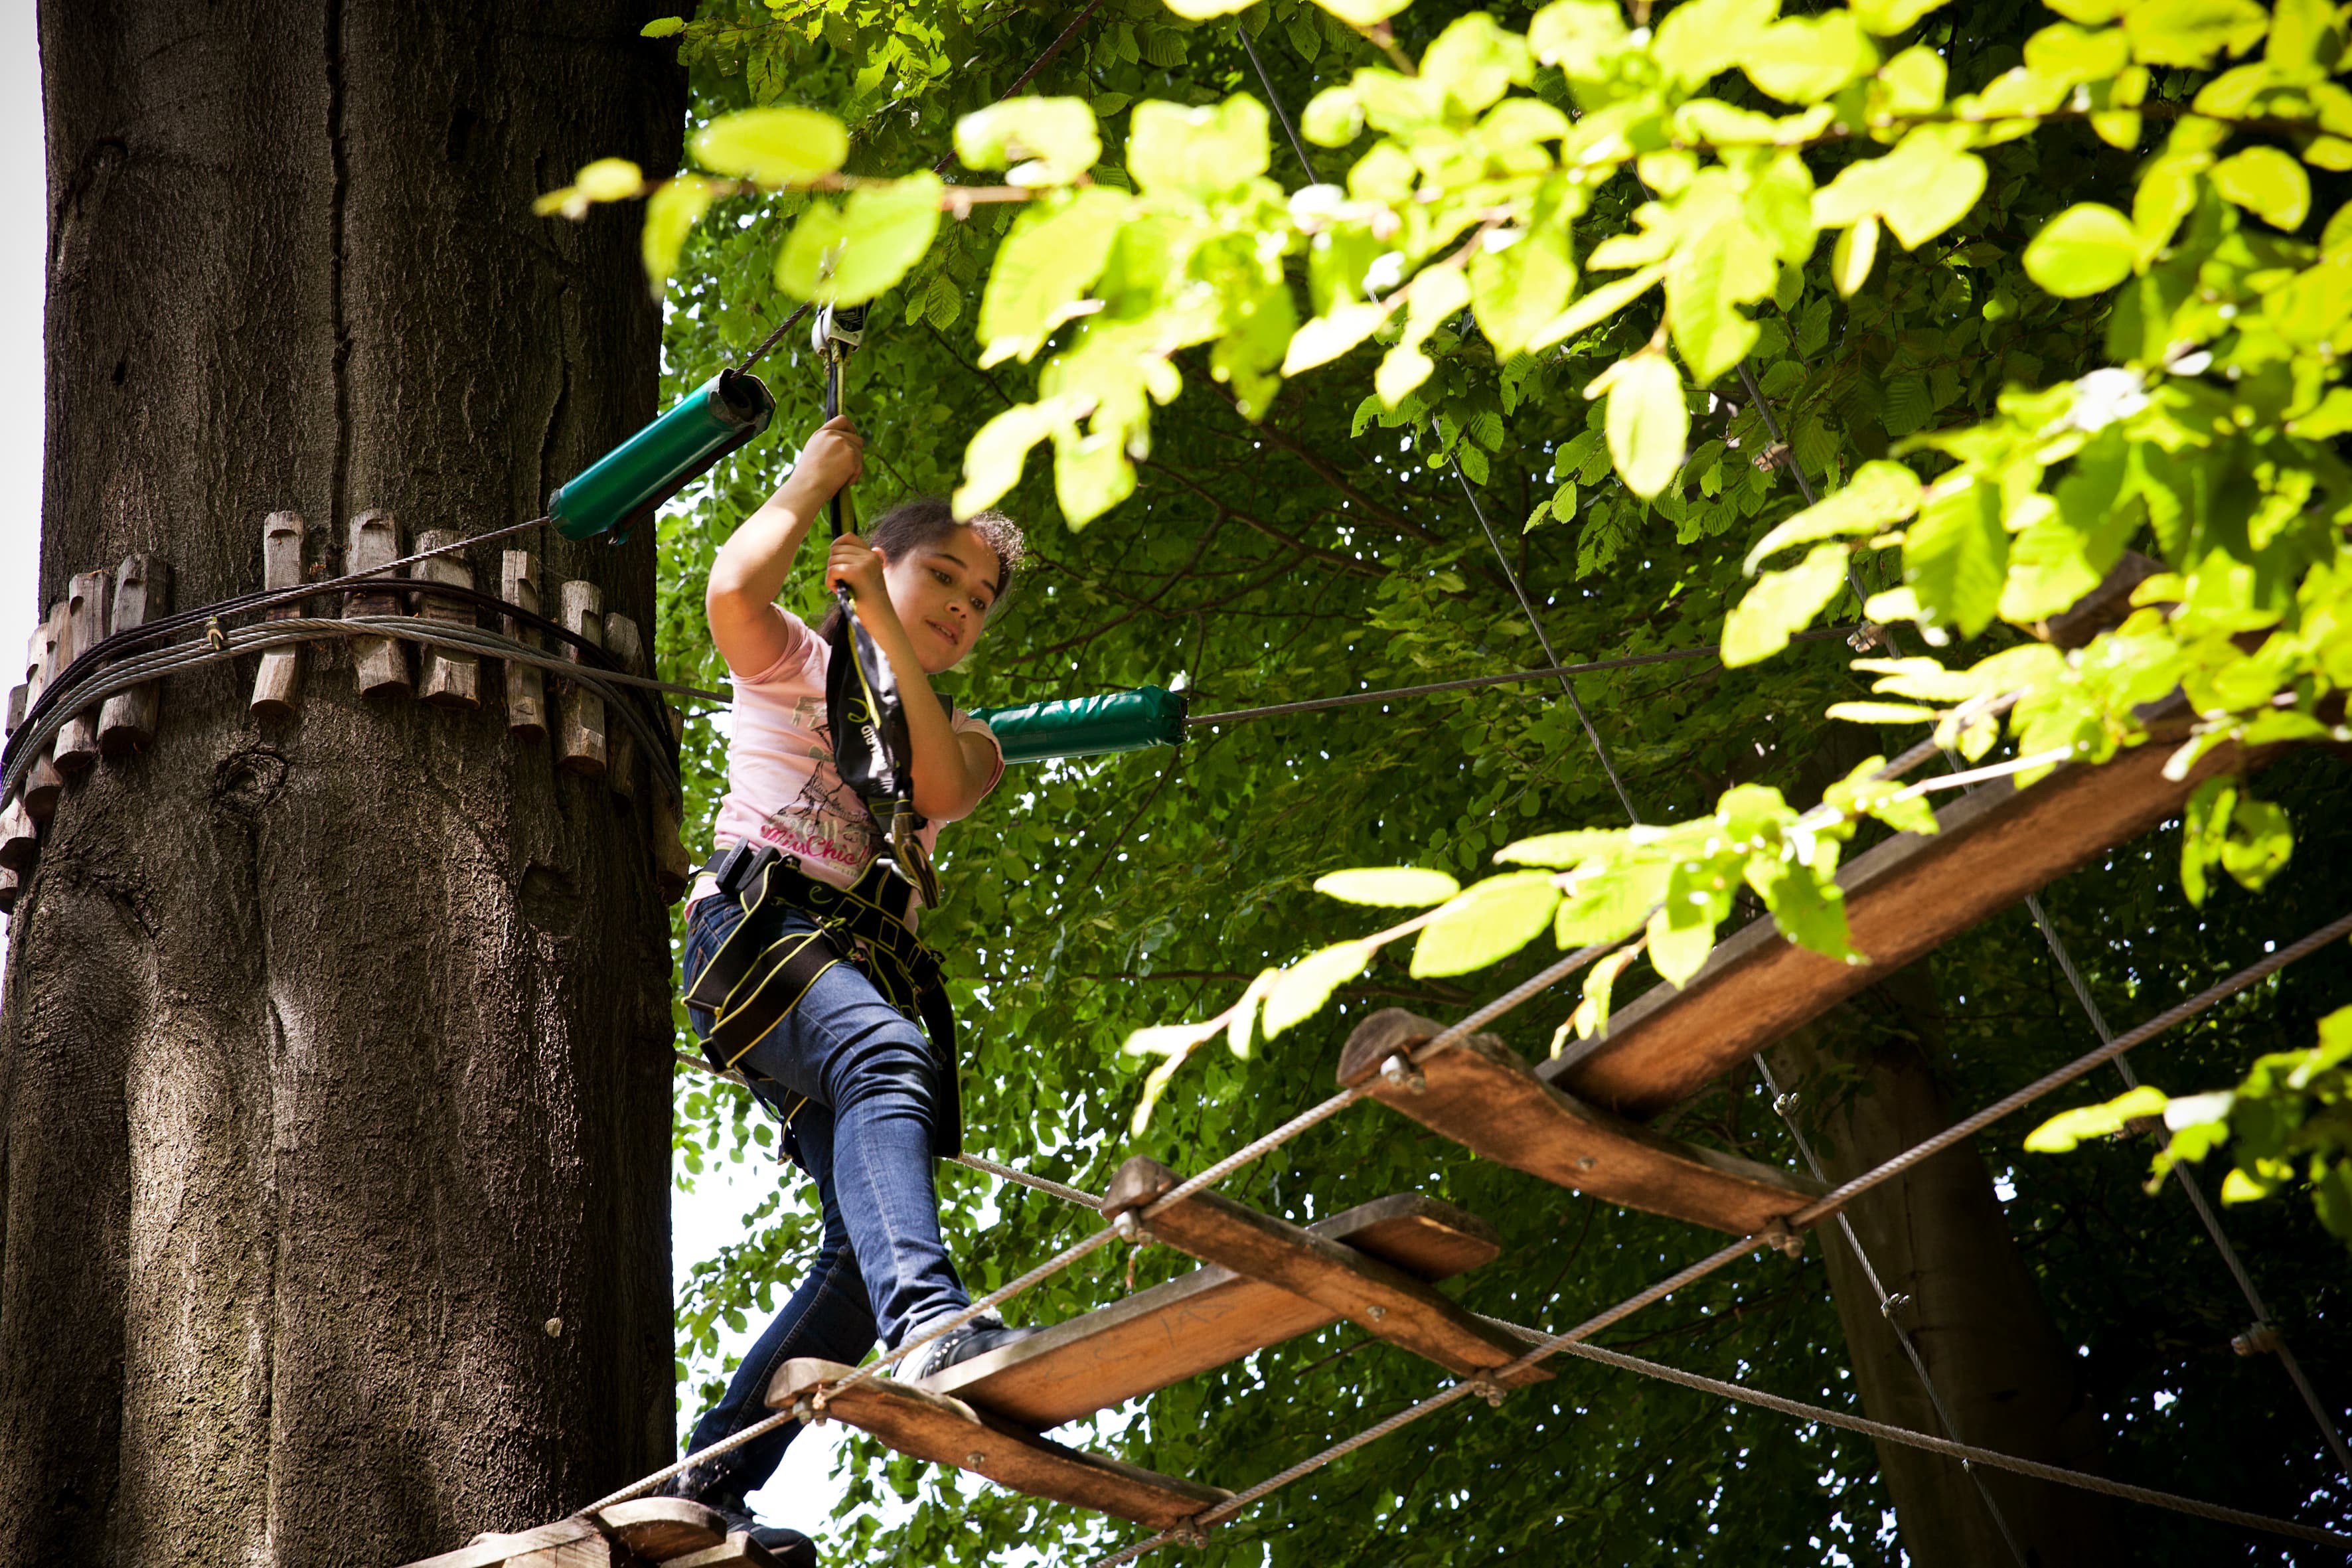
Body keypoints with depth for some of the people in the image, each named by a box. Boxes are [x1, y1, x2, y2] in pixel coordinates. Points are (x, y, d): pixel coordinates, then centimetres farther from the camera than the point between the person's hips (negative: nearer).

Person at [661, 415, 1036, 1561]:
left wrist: (886, 631, 5)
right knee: (885, 1056, -37)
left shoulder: (964, 733, 31)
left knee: (865, 1238, -14)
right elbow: (734, 588, -5)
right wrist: (810, 484, 10)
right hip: (758, 923, -5)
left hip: (866, 969, 6)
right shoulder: (794, 661, 21)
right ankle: (931, 1321, -60)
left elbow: (940, 791, 4)